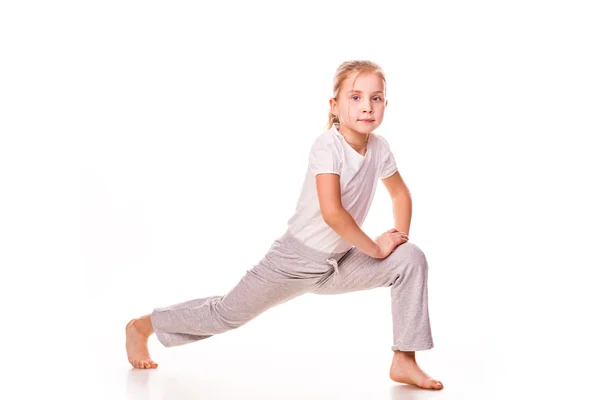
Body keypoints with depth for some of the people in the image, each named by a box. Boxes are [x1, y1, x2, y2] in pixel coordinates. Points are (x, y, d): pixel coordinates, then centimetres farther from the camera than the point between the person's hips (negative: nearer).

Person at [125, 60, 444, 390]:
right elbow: (331, 212, -35)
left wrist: (399, 236, 0)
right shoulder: (327, 146, -24)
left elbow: (400, 193, 14)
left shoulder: (379, 147, -5)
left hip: (339, 264, 6)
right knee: (228, 313, 5)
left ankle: (404, 362, -4)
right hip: (296, 258, -6)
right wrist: (375, 248, -25)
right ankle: (142, 326, 27)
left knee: (411, 258, -10)